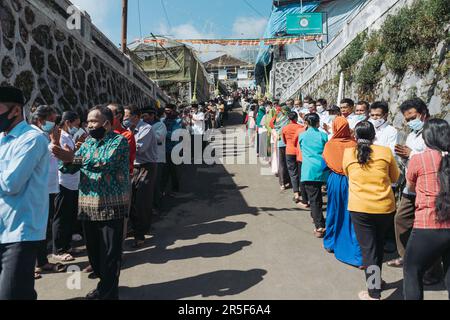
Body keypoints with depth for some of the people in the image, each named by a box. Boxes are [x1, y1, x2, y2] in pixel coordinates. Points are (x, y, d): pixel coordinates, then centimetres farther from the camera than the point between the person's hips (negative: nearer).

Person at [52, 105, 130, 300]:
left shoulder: (119, 141, -6)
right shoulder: (88, 143, 15)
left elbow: (106, 162, -23)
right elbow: (72, 167, 8)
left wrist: (73, 158, -27)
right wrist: (65, 159, -14)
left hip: (112, 206, -6)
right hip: (88, 205, 7)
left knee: (110, 253, 0)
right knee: (93, 249, 15)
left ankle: (107, 293, 13)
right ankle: (105, 284, 33)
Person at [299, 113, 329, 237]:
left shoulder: (302, 136, 5)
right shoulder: (323, 135, 6)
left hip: (309, 170, -2)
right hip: (321, 170, 2)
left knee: (313, 198, -5)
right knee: (317, 196, 22)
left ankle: (319, 227, -12)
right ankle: (316, 217, 39)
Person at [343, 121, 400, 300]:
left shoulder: (348, 153, -1)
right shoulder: (385, 152, -1)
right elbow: (395, 178, 12)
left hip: (360, 208, -2)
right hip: (385, 207, 2)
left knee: (368, 249, 5)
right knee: (379, 246, 21)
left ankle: (374, 294, 5)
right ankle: (375, 280, 39)